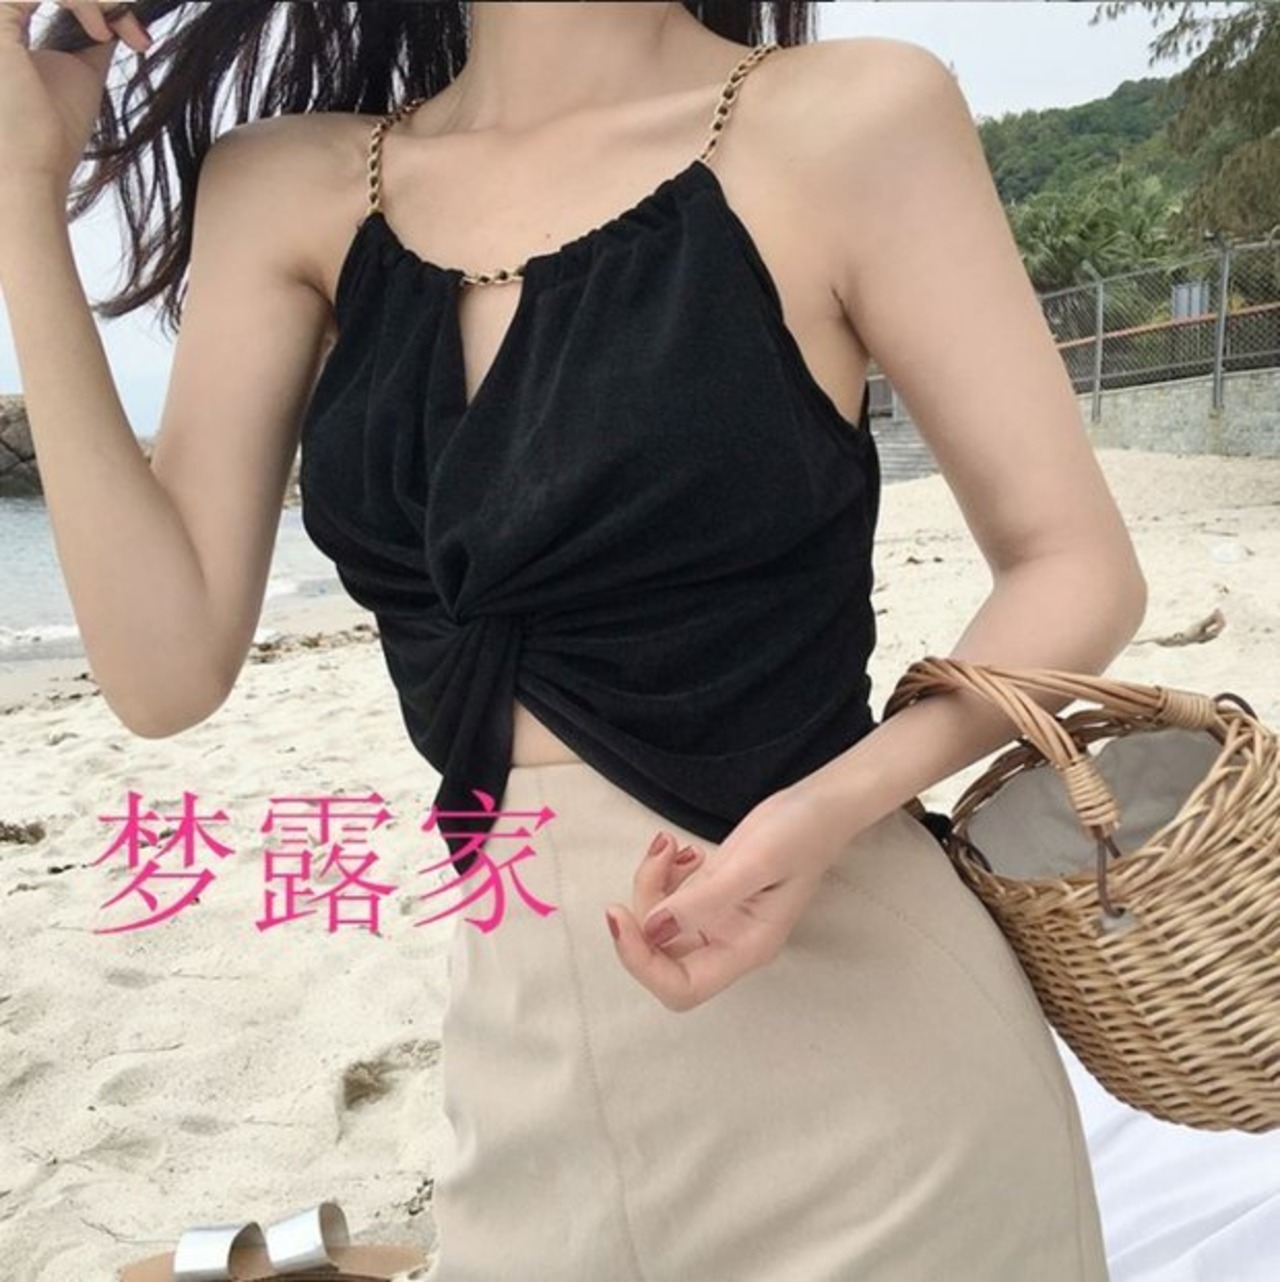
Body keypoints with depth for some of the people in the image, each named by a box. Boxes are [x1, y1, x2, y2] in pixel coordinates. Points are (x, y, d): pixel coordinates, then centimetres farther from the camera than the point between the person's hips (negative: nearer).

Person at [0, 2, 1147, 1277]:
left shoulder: (851, 119, -8)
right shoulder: (288, 189, 2)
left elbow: (1078, 570, -5)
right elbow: (168, 666, -5)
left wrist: (841, 801, -23)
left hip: (858, 1044, -3)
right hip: (527, 1051, 4)